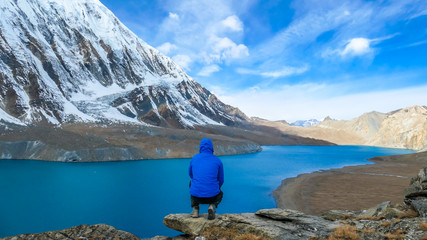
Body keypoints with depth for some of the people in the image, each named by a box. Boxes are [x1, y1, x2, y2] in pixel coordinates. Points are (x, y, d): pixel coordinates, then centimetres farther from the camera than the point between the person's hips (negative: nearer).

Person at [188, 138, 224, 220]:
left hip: (196, 196, 1)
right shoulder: (218, 160, 4)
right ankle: (212, 206, 0)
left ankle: (195, 208, 16)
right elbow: (221, 180, 14)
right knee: (220, 194, 36)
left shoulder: (194, 158, 6)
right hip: (212, 195, -1)